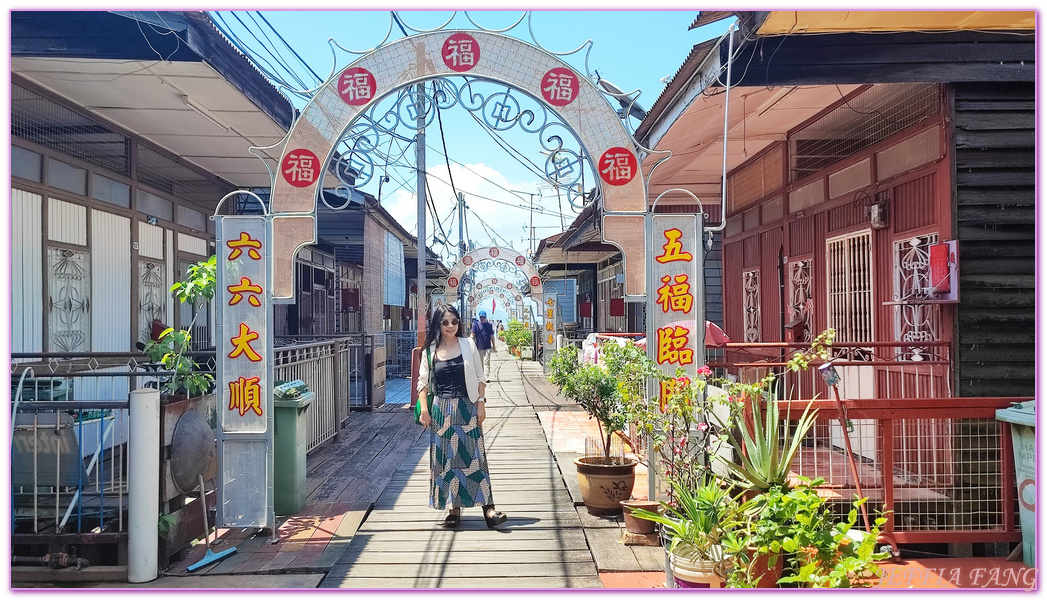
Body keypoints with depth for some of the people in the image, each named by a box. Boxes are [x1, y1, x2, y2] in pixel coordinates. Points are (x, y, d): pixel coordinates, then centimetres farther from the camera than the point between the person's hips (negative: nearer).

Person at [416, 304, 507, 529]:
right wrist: (424, 409, -2)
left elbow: (480, 378, 4)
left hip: (466, 408, -1)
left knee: (474, 457, -4)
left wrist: (481, 404, -3)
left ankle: (488, 509, -6)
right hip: (441, 410, 1)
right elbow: (423, 382, 7)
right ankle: (453, 509, 14)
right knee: (445, 460, 4)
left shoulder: (468, 345, 2)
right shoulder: (430, 351, 4)